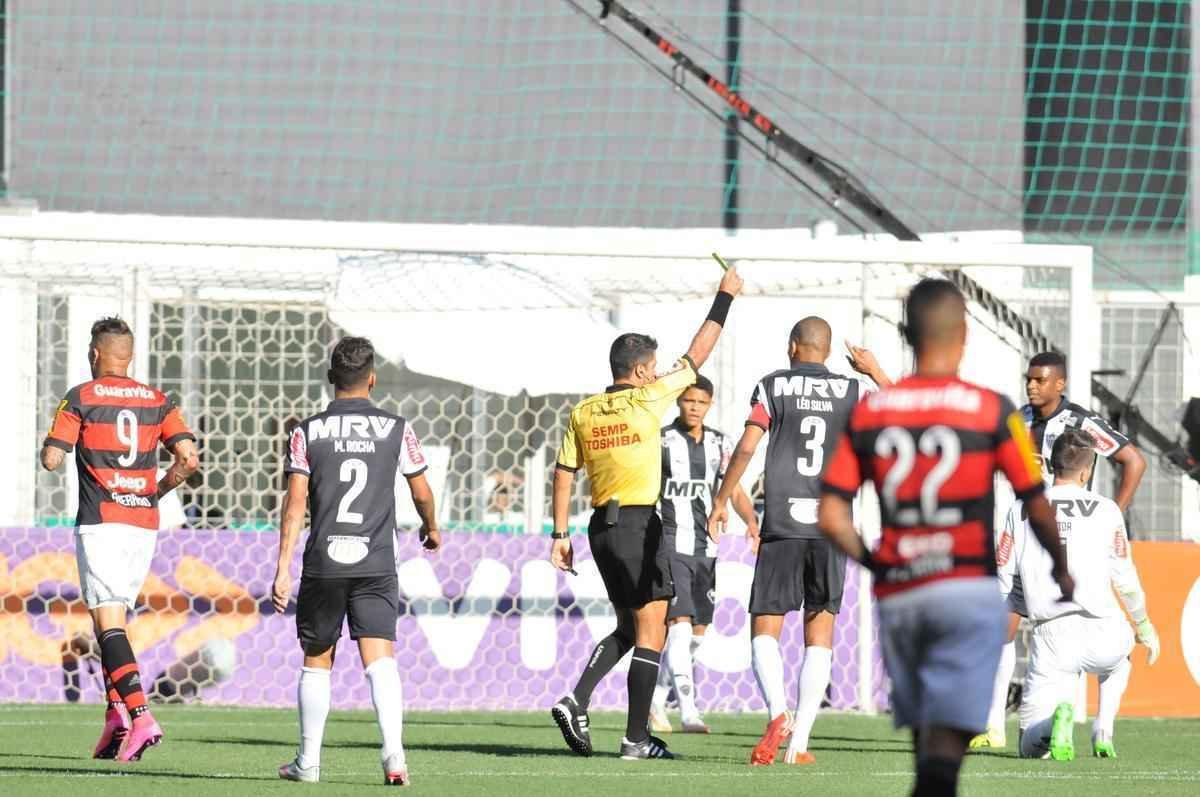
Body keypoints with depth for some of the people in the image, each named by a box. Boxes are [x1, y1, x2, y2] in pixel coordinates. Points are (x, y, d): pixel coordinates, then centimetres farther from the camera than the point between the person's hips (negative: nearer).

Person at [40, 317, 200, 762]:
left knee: (109, 622, -10)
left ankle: (139, 715, -26)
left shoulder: (80, 399, -2)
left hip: (100, 524, -5)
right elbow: (189, 458, 0)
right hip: (144, 524, 5)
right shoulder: (157, 402, 9)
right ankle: (116, 713, 7)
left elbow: (51, 459, -7)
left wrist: (51, 448, 16)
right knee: (113, 619, 17)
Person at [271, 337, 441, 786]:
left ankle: (308, 761, 20)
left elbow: (295, 503, -4)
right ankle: (393, 753, -25)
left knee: (317, 661, 14)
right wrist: (431, 530, 34)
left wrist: (283, 569, -4)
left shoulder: (307, 432, 1)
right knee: (380, 659, -7)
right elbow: (422, 493, 13)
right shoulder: (396, 429, 3)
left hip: (323, 563, 0)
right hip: (376, 564, 0)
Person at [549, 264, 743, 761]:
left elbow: (563, 474, 7)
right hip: (640, 523, -6)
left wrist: (560, 534, 12)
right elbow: (696, 358, 0)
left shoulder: (583, 413, 7)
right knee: (649, 633, -1)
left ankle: (576, 702, 1)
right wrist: (725, 296, 10)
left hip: (601, 525, 6)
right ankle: (636, 739, -4)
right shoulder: (647, 401, -7)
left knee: (627, 629, 19)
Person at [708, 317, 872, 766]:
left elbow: (747, 447, -5)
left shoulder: (773, 386, 2)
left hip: (782, 525, -2)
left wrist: (721, 502, 4)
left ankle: (778, 712, -22)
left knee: (764, 628, 4)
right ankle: (799, 741, -3)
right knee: (819, 633, 5)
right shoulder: (851, 391, 7)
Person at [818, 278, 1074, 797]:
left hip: (896, 596, 3)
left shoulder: (868, 413, 5)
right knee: (949, 738, -10)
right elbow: (1038, 509, 0)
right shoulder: (991, 410, -4)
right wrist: (1061, 568, 18)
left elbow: (830, 518, 1)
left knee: (922, 731, 16)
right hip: (968, 589, -3)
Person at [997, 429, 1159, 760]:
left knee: (1032, 747, 7)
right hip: (1100, 633, 0)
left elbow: (1002, 587, 8)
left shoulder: (1020, 511, 9)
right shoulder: (1105, 509, 4)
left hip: (1049, 637, 0)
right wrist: (1143, 624, 22)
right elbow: (1125, 580, 3)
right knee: (1119, 650, 39)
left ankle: (1061, 713, -27)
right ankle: (1103, 732, 17)